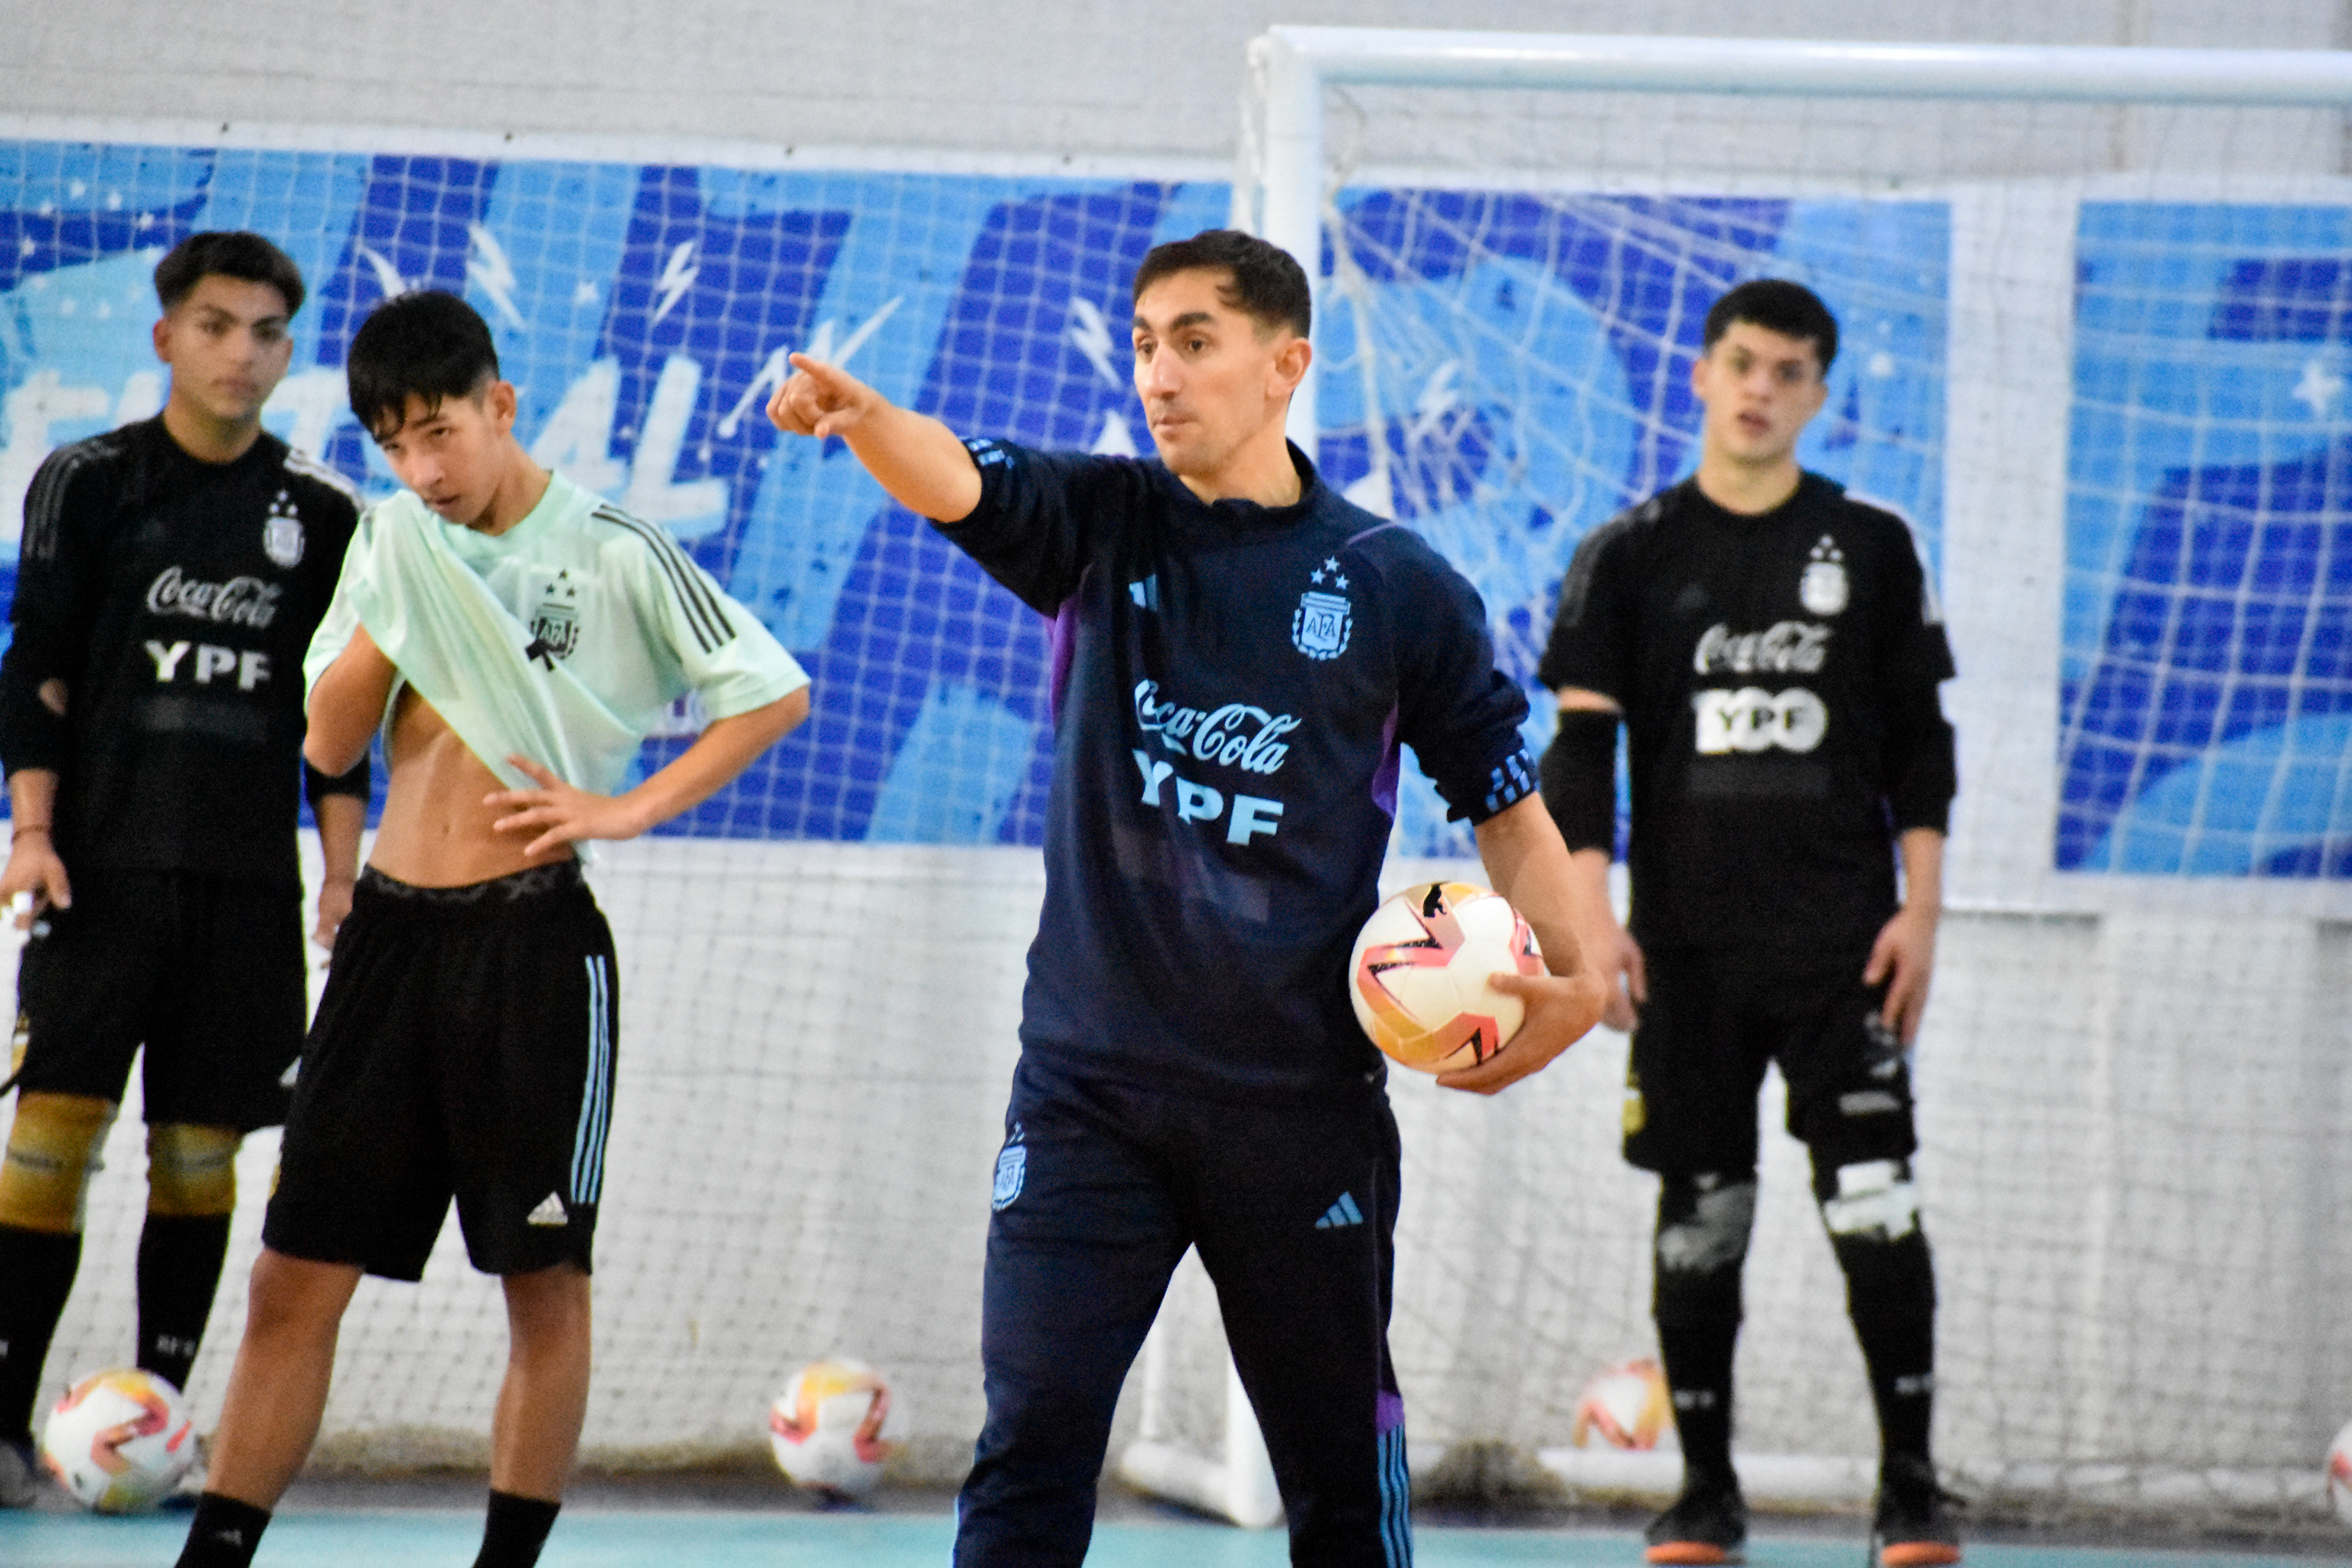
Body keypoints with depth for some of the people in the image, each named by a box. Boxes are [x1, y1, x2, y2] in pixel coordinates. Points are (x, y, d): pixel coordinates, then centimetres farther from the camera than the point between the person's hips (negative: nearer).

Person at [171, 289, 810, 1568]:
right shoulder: (396, 545, 11)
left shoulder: (613, 555, -3)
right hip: (393, 931, 4)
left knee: (544, 1282, 1)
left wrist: (628, 807, -10)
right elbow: (329, 744, 7)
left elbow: (775, 694, -3)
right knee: (294, 1279, 2)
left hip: (533, 936, -4)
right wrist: (396, 597, -6)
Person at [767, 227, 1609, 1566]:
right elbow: (955, 481, -17)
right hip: (1090, 1087, 1)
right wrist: (859, 415, -40)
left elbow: (1505, 795, 7)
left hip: (1303, 1103, 0)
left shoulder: (1398, 588, 0)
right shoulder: (1101, 526, 3)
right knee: (1032, 1443, -9)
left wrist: (1568, 975, -10)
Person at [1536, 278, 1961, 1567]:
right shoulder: (1630, 556, 5)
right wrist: (1593, 918, -7)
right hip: (1685, 940, 1)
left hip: (1840, 931, -1)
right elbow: (1579, 746, 2)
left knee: (1873, 1199, -10)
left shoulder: (1872, 549, 6)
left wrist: (1920, 908, -1)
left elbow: (1919, 739, 8)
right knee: (1698, 1214, 3)